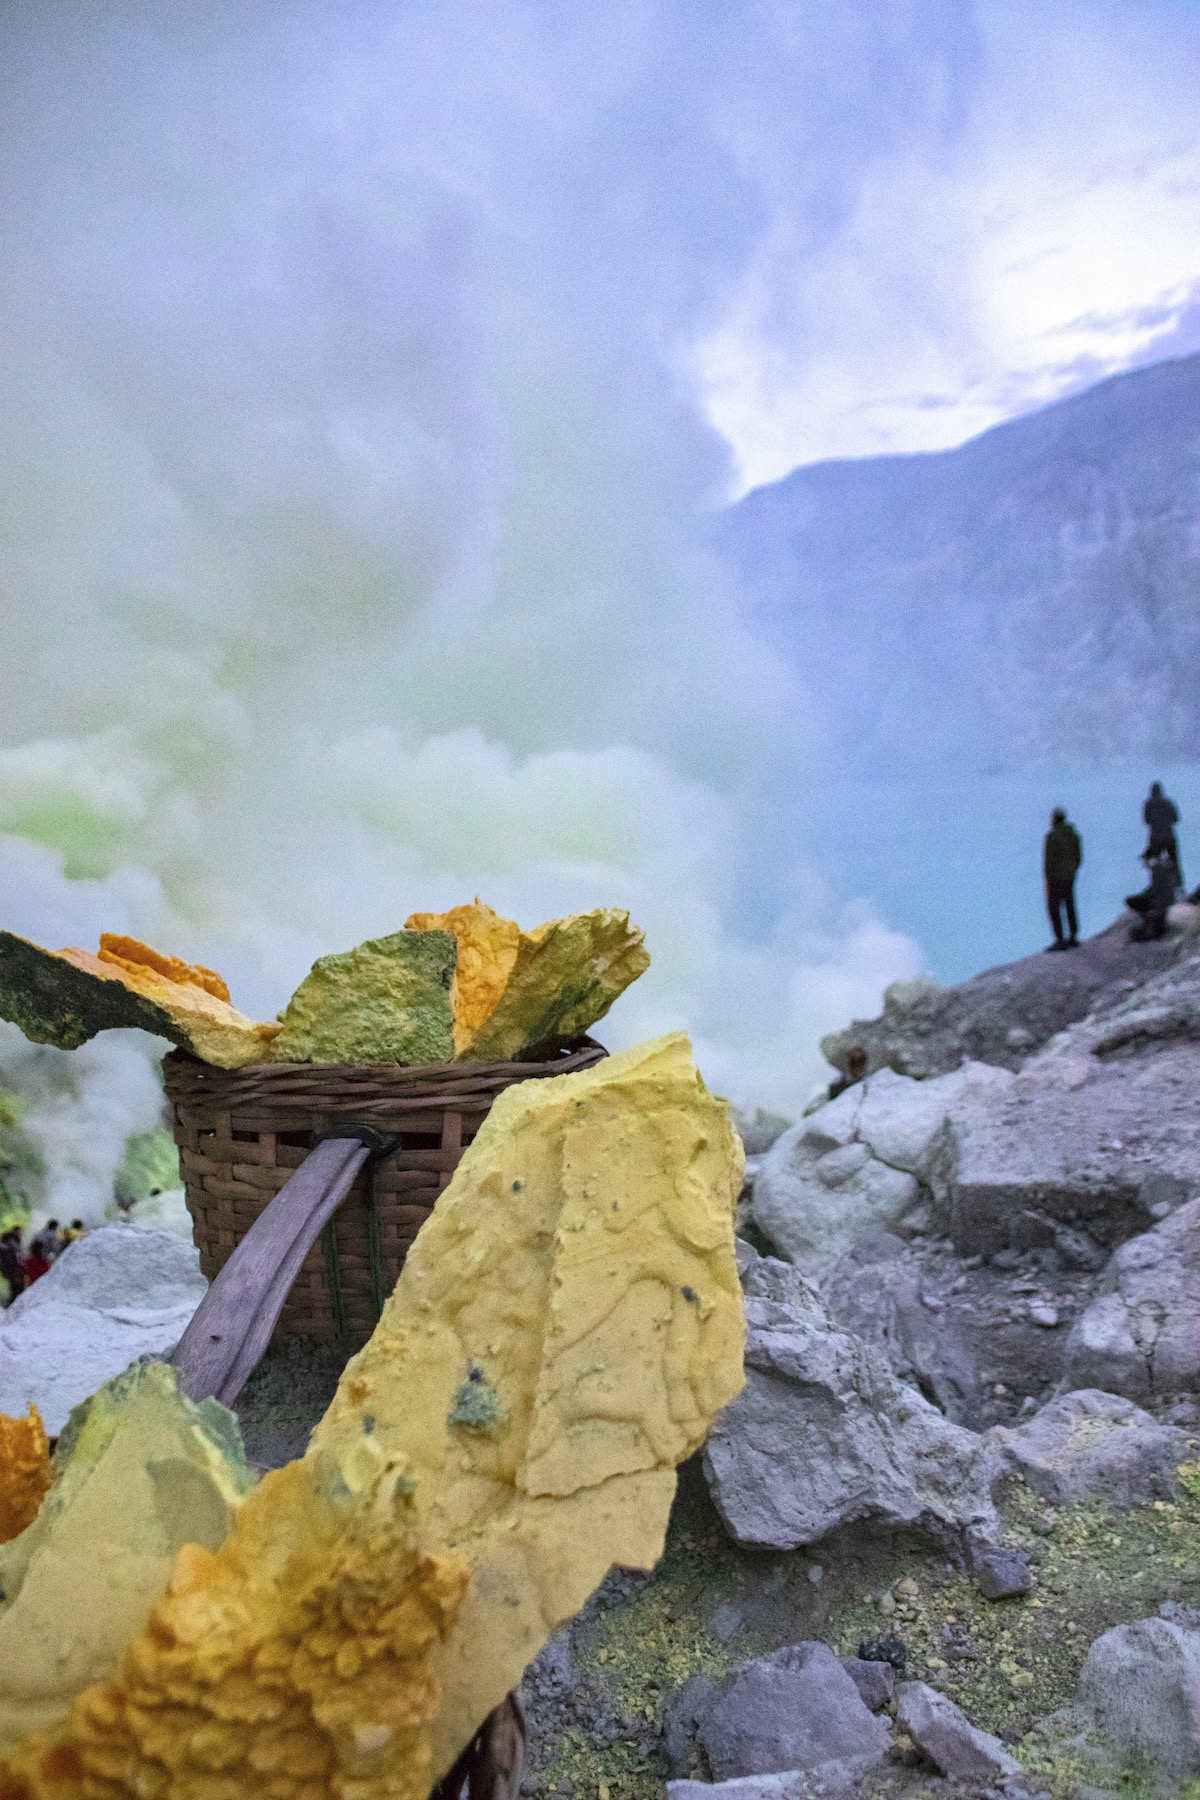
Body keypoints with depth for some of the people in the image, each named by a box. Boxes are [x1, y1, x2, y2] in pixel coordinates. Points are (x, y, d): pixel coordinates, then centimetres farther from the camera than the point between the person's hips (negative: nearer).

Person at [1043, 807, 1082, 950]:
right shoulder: (1074, 835, 5)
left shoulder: (1051, 836, -16)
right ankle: (1073, 938, 22)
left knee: (1054, 908, -1)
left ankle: (1060, 941, -4)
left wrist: (1048, 879, -14)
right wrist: (1072, 873, 20)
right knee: (1069, 907, 16)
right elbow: (1078, 857, 9)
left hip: (1055, 878, -7)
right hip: (1070, 877, 7)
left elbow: (1049, 859, -18)